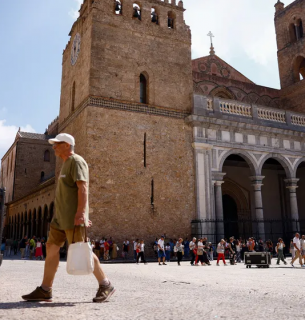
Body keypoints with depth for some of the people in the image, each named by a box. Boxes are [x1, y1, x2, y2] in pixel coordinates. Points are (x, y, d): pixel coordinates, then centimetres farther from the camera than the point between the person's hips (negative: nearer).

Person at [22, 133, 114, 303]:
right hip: (61, 216, 10)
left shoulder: (76, 161, -9)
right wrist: (84, 215, 21)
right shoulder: (67, 164, 21)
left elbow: (83, 188, -21)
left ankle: (105, 285, 3)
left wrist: (81, 213, -29)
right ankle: (45, 290, 12)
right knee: (51, 248, 7)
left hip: (73, 216, -10)